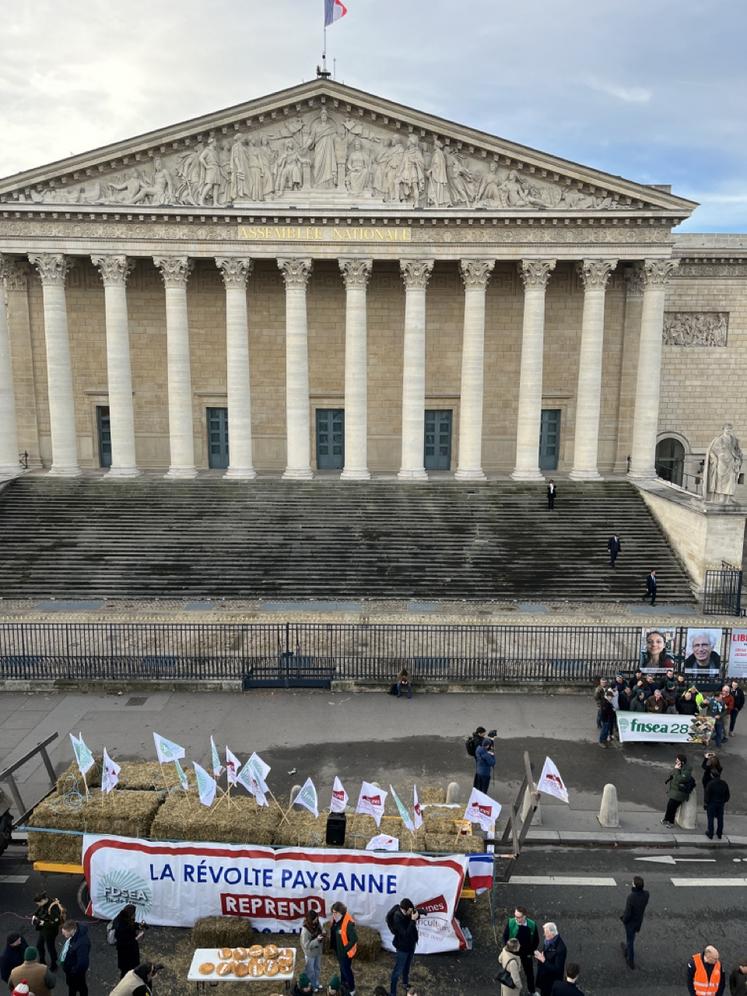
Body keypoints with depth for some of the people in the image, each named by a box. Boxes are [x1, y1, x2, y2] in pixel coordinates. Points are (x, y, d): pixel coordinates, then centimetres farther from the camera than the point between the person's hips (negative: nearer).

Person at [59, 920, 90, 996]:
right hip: (69, 967, 8)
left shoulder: (82, 942, -43)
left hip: (76, 970, -8)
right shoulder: (72, 935, -15)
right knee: (71, 984, 31)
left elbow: (82, 962, -35)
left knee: (81, 987, 19)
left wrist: (74, 971, -20)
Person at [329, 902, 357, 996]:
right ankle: (344, 983, 50)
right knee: (342, 968, 27)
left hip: (345, 951, -7)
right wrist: (333, 946, 8)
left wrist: (345, 950, -23)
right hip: (338, 950, 7)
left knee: (346, 970, 10)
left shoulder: (348, 923, -33)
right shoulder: (336, 919, -8)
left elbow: (354, 939, -29)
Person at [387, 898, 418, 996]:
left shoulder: (408, 912, -14)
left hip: (411, 944, 7)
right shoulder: (397, 918, -33)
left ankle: (405, 983, 49)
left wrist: (417, 914, -19)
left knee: (407, 966, 27)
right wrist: (413, 920, -38)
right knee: (398, 970, 5)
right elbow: (406, 934, -34)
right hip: (403, 947, -7)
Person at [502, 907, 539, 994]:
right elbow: (505, 937, -10)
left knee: (529, 972, 21)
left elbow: (536, 940, -7)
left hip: (527, 954, 1)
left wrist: (531, 952, -5)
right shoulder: (510, 923, -25)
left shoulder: (532, 925, -24)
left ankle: (532, 991, 46)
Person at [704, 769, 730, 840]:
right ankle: (719, 834, 27)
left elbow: (707, 794, -17)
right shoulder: (724, 783, -5)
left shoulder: (710, 784, -21)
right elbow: (728, 795, 5)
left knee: (711, 819, 7)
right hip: (721, 804, 5)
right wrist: (724, 801, 18)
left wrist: (706, 802, -2)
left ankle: (710, 834, 14)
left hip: (712, 804, -4)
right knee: (720, 819, 16)